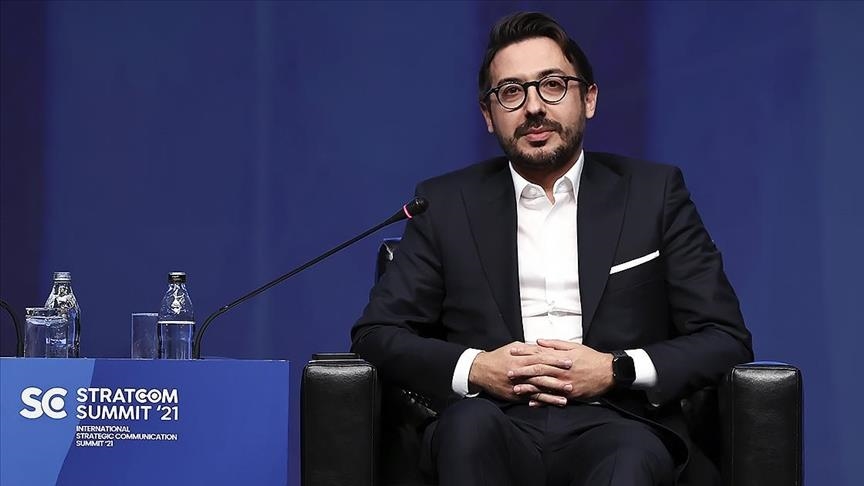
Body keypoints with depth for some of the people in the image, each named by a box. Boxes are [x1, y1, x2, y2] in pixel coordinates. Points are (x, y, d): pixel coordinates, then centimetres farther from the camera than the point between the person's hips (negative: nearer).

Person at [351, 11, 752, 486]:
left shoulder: (653, 193, 12)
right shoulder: (448, 203, 15)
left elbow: (727, 339, 9)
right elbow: (376, 332, 12)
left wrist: (617, 370, -8)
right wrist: (473, 369, -7)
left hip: (613, 427, -1)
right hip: (497, 425, 1)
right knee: (470, 421, -35)